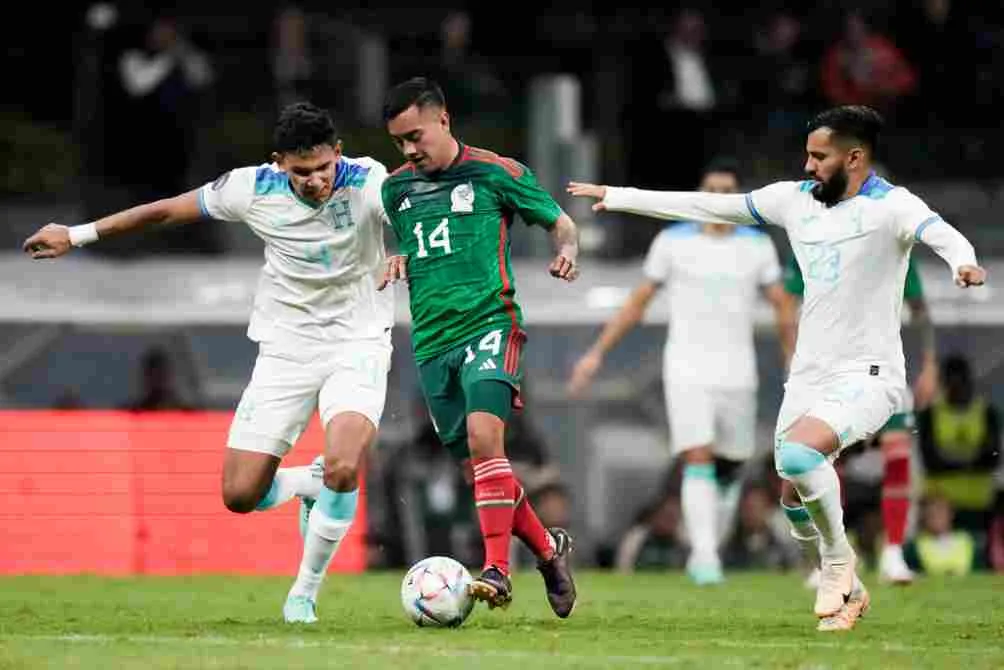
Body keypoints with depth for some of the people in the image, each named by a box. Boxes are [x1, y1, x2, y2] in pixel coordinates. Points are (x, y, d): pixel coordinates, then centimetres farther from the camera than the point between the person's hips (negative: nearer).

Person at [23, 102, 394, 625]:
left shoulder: (368, 184, -18)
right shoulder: (253, 189, -12)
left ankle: (306, 589, -5)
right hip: (285, 347, 3)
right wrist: (78, 235, 8)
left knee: (342, 466, -28)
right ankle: (309, 484, 32)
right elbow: (165, 210, 1)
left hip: (357, 345, -3)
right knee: (240, 495, -4)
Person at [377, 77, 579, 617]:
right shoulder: (396, 188, 13)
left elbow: (560, 223, 8)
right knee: (476, 469, 5)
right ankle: (548, 548, 25)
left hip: (489, 323, -6)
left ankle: (496, 569, -27)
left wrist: (567, 252, -14)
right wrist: (397, 264, 6)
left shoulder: (496, 173, 0)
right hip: (431, 341, 6)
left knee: (483, 436, -26)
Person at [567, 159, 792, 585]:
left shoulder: (758, 246, 6)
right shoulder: (673, 242, 2)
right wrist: (597, 353, 3)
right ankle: (705, 560, -21)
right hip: (686, 371, -2)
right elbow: (638, 303, 7)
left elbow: (782, 307, 6)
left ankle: (706, 551, 26)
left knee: (729, 470, 8)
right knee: (699, 461, -16)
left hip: (737, 375, 2)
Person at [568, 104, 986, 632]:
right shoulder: (796, 198, 8)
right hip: (808, 376, 7)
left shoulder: (890, 205, -12)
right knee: (801, 510, 6)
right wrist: (617, 197, 17)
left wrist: (963, 263, -56)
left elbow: (939, 232, -32)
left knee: (797, 454, -30)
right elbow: (707, 206, 14)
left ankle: (838, 559, -8)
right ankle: (848, 590, 30)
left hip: (865, 377, -7)